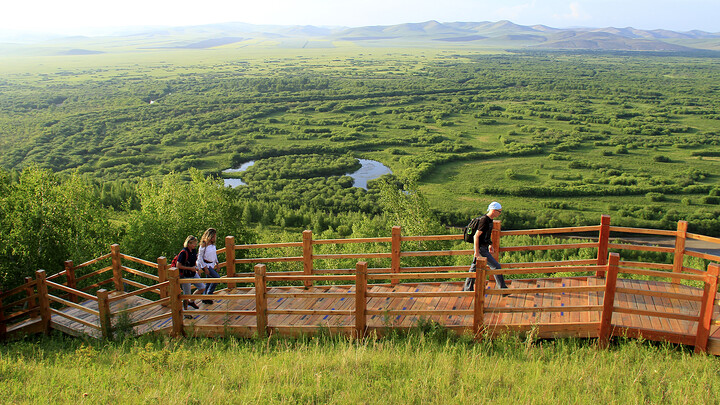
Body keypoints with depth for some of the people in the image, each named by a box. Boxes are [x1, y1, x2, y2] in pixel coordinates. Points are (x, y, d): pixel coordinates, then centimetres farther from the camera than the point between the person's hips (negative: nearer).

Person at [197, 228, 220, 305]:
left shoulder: (213, 244, 5)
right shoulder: (204, 244, -17)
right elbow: (200, 257, -14)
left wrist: (216, 263, 17)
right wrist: (205, 267, -17)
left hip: (211, 264, 7)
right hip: (205, 264, -7)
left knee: (208, 281, 11)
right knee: (217, 277, -17)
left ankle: (205, 298, 22)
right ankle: (209, 294, -4)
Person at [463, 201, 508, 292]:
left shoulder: (489, 220, 9)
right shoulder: (484, 220, -21)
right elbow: (476, 236, -23)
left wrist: (490, 246, 24)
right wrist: (477, 252, -22)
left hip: (484, 247, 10)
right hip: (481, 249, -10)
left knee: (474, 267, 15)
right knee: (496, 266, -5)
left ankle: (467, 288, 24)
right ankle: (502, 288, 4)